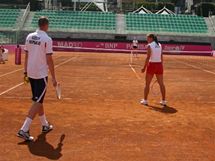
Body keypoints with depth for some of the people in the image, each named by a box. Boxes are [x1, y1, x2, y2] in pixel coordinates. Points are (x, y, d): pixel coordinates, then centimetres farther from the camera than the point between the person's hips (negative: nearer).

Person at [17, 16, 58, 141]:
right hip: (41, 74, -7)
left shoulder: (29, 37, 5)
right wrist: (54, 78, -9)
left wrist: (25, 72, 17)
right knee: (37, 102, -3)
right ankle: (24, 130, -10)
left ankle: (45, 125, 32)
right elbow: (49, 60, -15)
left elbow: (26, 56, 9)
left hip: (31, 73, 7)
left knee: (38, 100, 18)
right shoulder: (47, 39, -14)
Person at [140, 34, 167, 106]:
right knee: (161, 84, 10)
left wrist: (144, 67, -9)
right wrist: (161, 66, 17)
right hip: (159, 65, 5)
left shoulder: (149, 46, -9)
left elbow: (148, 57, -14)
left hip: (151, 65, -5)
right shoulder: (159, 45, 9)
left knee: (147, 84, 7)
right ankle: (163, 101, 14)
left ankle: (145, 100, 12)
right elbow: (161, 57, 10)